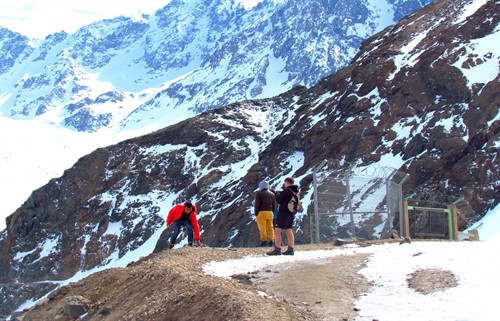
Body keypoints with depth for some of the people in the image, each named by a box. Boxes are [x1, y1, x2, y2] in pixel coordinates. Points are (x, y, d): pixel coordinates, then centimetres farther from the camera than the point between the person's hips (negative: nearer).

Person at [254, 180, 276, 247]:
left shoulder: (259, 193, -5)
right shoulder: (272, 194, 13)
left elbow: (257, 204, -10)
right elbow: (274, 205, 14)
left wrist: (256, 214, -6)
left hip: (261, 212, -6)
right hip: (270, 212, 6)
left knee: (262, 227, -5)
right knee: (270, 227, 6)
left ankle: (263, 241, -8)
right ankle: (270, 241, 5)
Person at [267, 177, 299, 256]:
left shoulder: (286, 190, -14)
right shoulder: (296, 192, 11)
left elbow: (278, 200, -9)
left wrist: (278, 194, 10)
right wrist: (281, 193, 16)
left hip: (284, 212, -8)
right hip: (291, 214, 8)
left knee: (277, 231, -6)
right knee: (289, 231, 12)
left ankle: (277, 250, -12)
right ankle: (290, 250, 9)